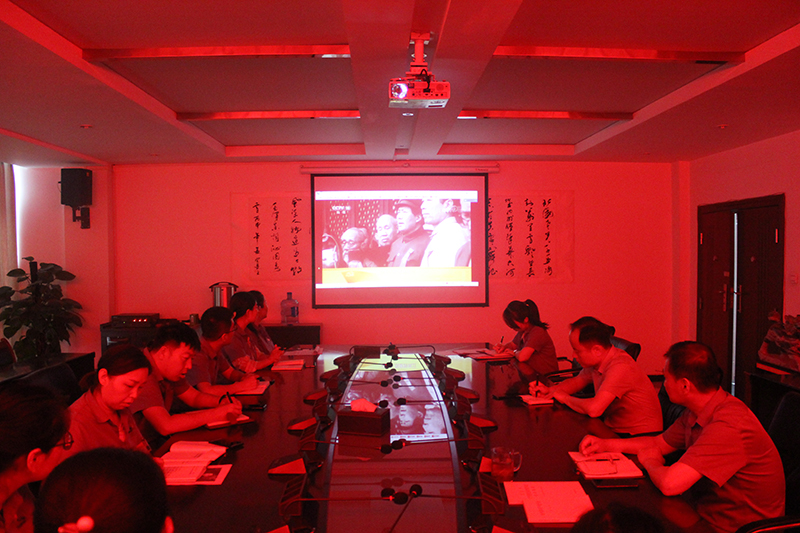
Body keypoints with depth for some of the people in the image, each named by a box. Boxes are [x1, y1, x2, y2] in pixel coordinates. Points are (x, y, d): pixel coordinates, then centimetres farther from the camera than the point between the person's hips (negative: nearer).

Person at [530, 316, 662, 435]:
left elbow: (593, 409, -36)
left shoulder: (620, 367, -27)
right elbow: (577, 381, 19)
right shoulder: (595, 362, 0)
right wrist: (549, 390, 1)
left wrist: (565, 398, -16)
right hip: (614, 429, 8)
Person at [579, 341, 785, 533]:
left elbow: (669, 483, -35)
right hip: (706, 515, 8)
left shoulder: (728, 427, -30)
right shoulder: (697, 412, 1)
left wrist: (649, 462, -11)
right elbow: (660, 443, 17)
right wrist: (605, 444, 7)